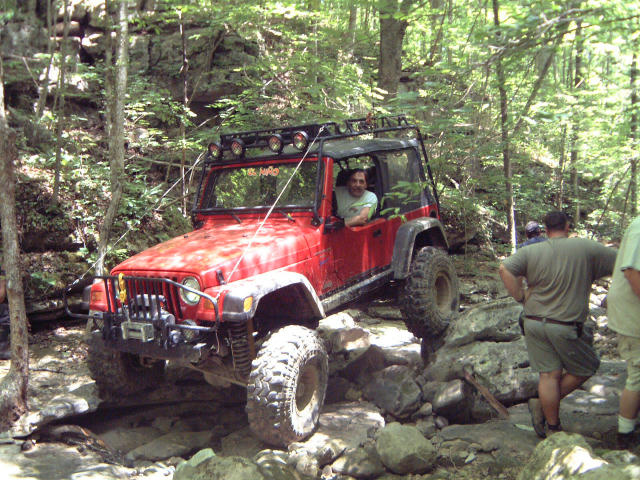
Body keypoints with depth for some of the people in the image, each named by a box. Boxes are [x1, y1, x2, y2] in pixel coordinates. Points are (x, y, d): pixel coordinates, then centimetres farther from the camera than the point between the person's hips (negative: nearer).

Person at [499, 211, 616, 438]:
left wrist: (521, 296, -2)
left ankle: (552, 427, 13)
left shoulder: (530, 251, 1)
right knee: (586, 368, 17)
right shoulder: (586, 248, -5)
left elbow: (505, 269, -10)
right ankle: (543, 405, 14)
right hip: (565, 326, -4)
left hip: (534, 322, 4)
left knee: (549, 375, 9)